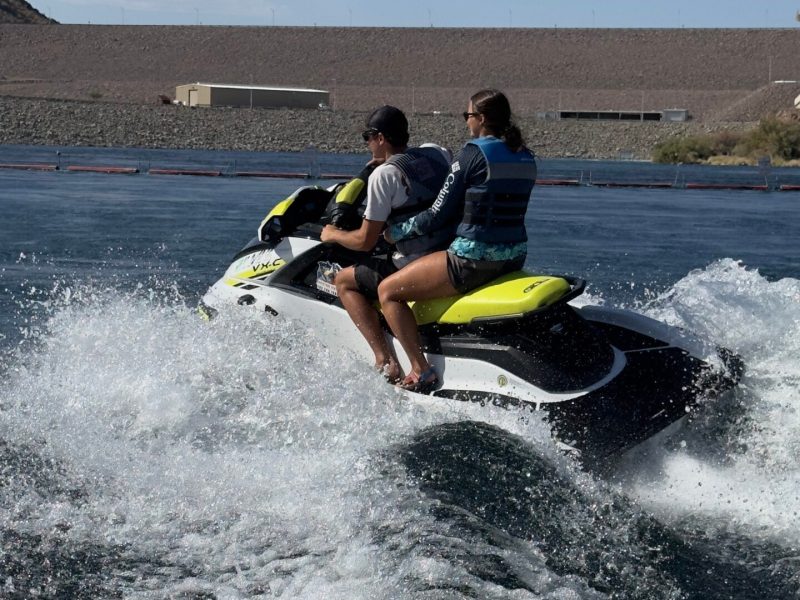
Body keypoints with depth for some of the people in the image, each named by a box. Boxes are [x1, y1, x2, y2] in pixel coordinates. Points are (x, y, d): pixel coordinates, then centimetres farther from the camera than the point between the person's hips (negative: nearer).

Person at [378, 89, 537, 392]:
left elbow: (438, 215, -11)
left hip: (473, 258, -9)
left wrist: (396, 232, 3)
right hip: (515, 257, 9)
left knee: (388, 291, 2)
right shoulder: (525, 157, 9)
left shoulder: (473, 153, -13)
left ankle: (421, 371, -6)